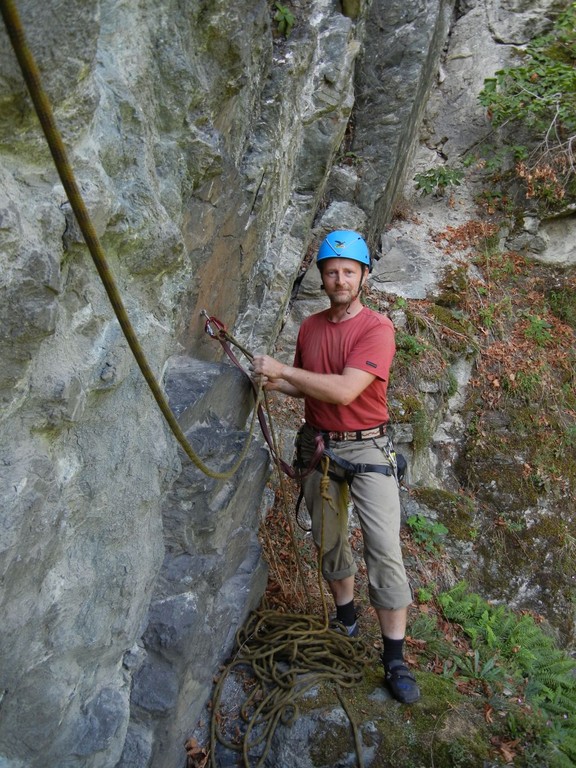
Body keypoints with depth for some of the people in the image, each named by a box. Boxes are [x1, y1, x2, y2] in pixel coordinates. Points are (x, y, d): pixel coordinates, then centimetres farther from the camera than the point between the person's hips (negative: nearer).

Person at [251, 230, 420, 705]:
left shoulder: (377, 329, -15)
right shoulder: (310, 327, 5)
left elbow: (344, 390, -27)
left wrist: (284, 370, -22)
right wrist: (274, 384, -3)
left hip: (368, 450, -5)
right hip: (318, 447, 6)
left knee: (385, 549, -8)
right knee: (328, 539, 16)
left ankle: (395, 658, 3)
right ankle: (345, 614, 39)